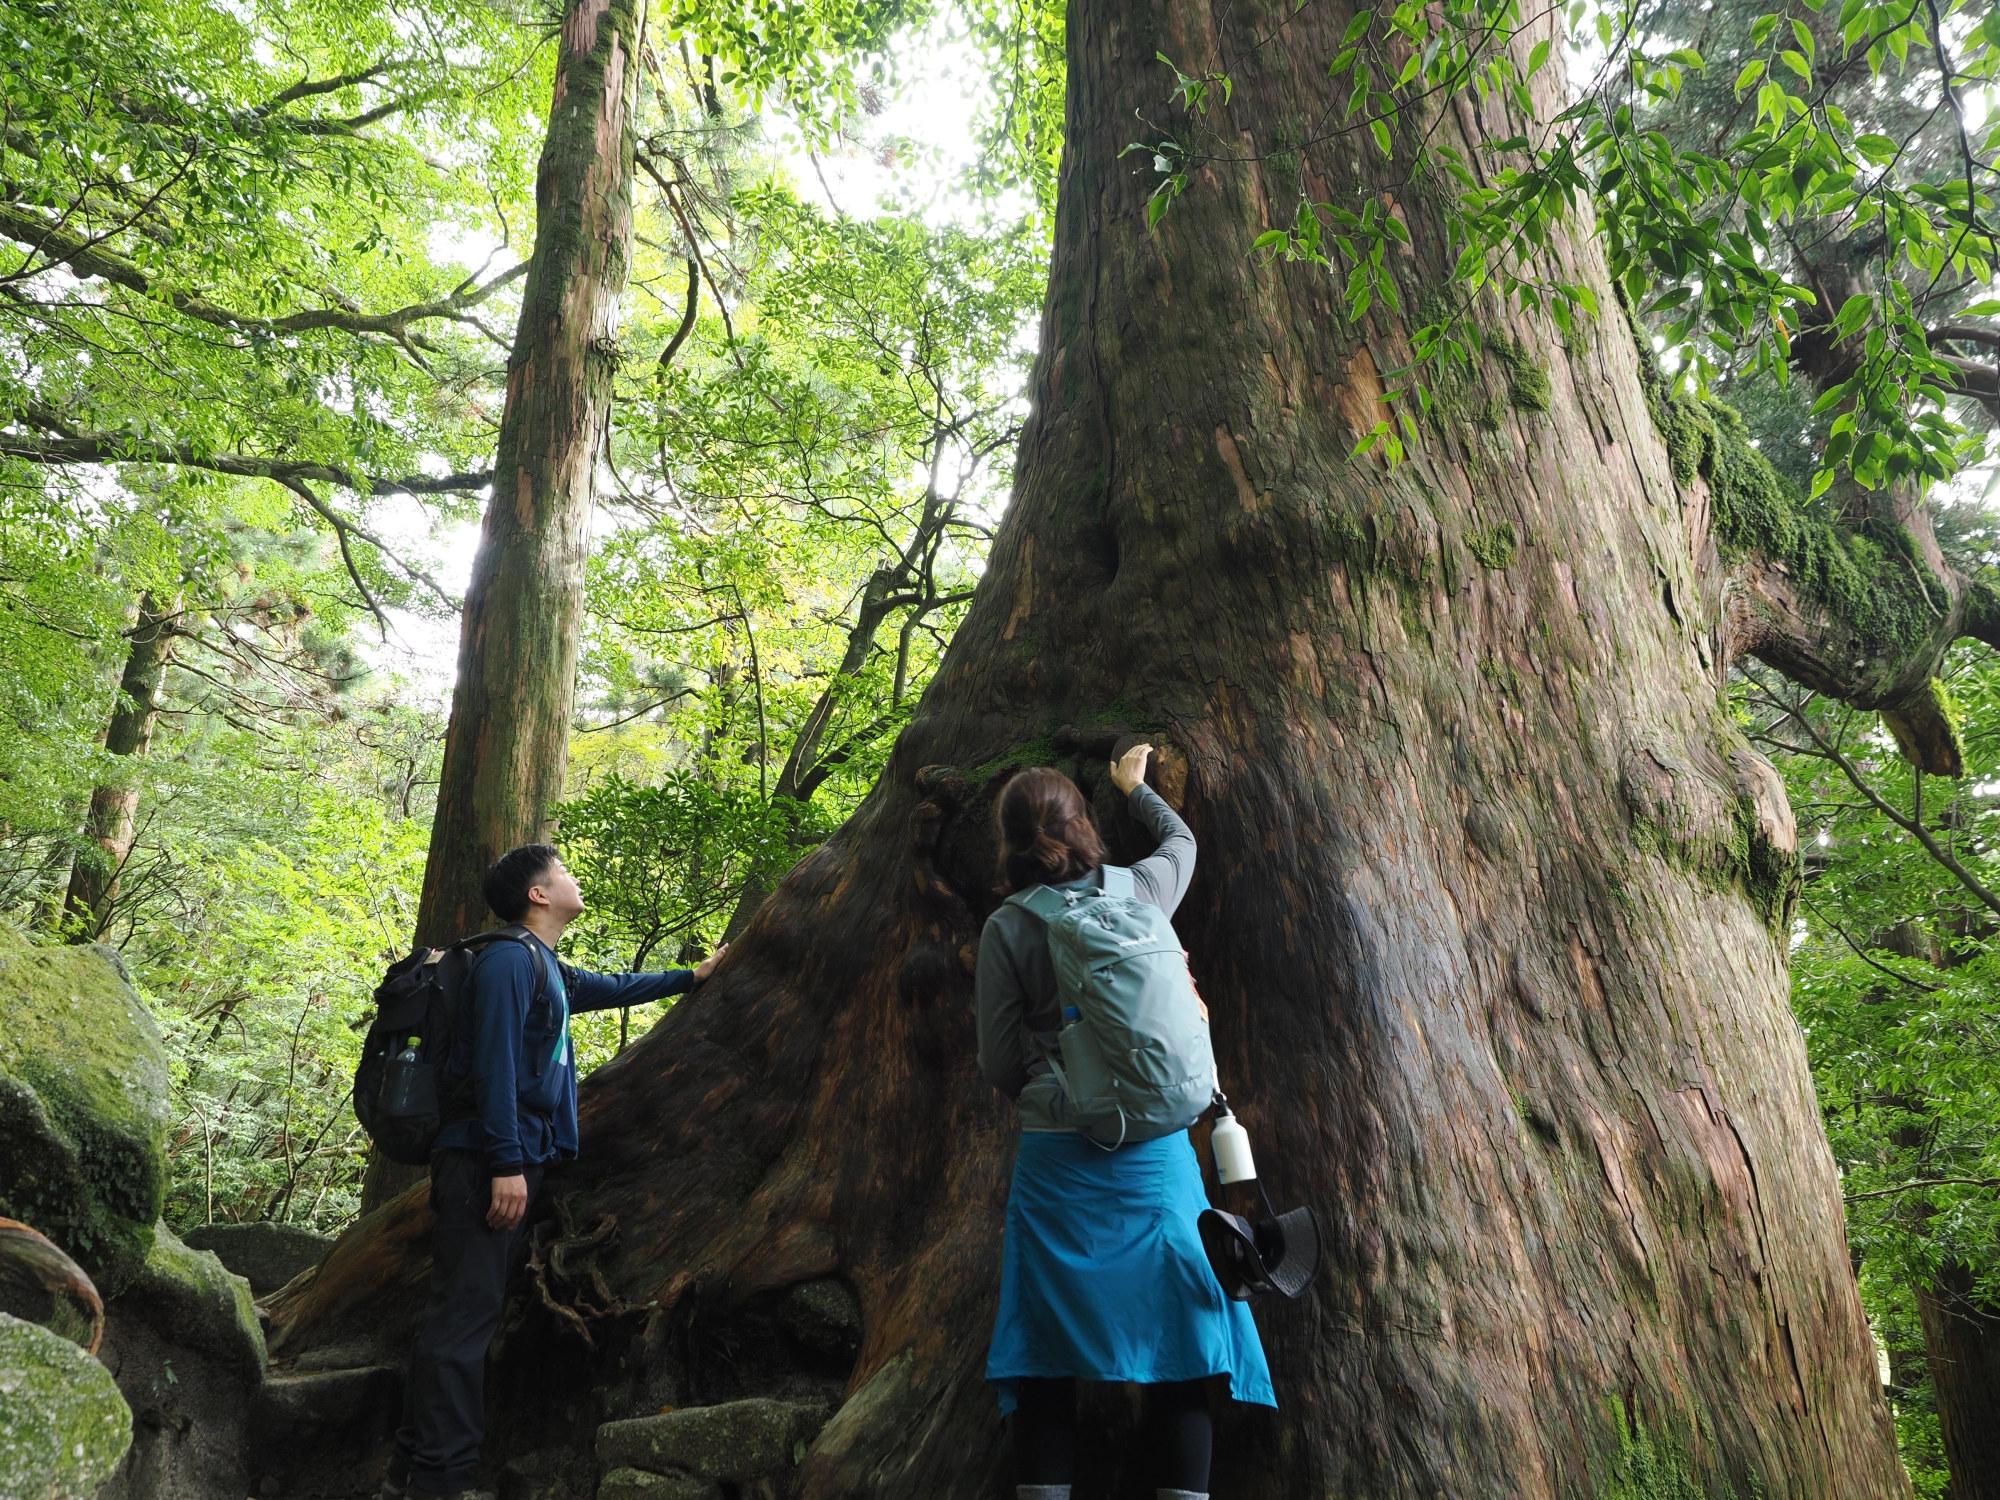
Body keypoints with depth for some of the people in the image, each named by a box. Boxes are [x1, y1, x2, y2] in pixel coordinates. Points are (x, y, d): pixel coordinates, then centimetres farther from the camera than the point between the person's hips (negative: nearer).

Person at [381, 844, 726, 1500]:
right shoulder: (510, 958, -10)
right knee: (465, 1313, -9)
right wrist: (507, 1162, -22)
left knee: (463, 1313, 10)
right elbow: (494, 1060, -18)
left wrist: (693, 976, 49)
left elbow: (615, 988, 39)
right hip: (487, 1163, -10)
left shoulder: (550, 971, 21)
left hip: (511, 1161, 10)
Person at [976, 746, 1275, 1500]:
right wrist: (1134, 786, 43)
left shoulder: (1006, 928, -5)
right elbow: (1182, 839, 26)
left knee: (1046, 1355, 7)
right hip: (1153, 1152, 1)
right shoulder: (1138, 893, 2)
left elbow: (999, 1064, -3)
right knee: (1177, 1344, 9)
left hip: (1055, 1155, -1)